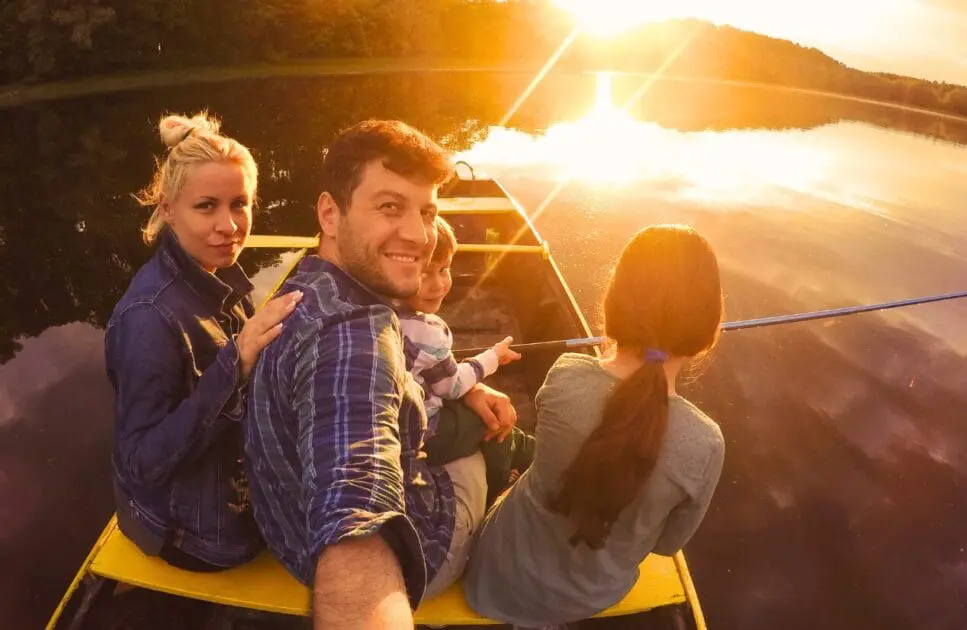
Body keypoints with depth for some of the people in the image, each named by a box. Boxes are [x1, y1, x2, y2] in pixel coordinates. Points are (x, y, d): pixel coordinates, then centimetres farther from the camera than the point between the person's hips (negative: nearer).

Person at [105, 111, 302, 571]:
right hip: (197, 532, -7)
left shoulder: (219, 275, -6)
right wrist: (235, 364, -39)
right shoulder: (151, 315, -31)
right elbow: (141, 462, -29)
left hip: (233, 483, 7)